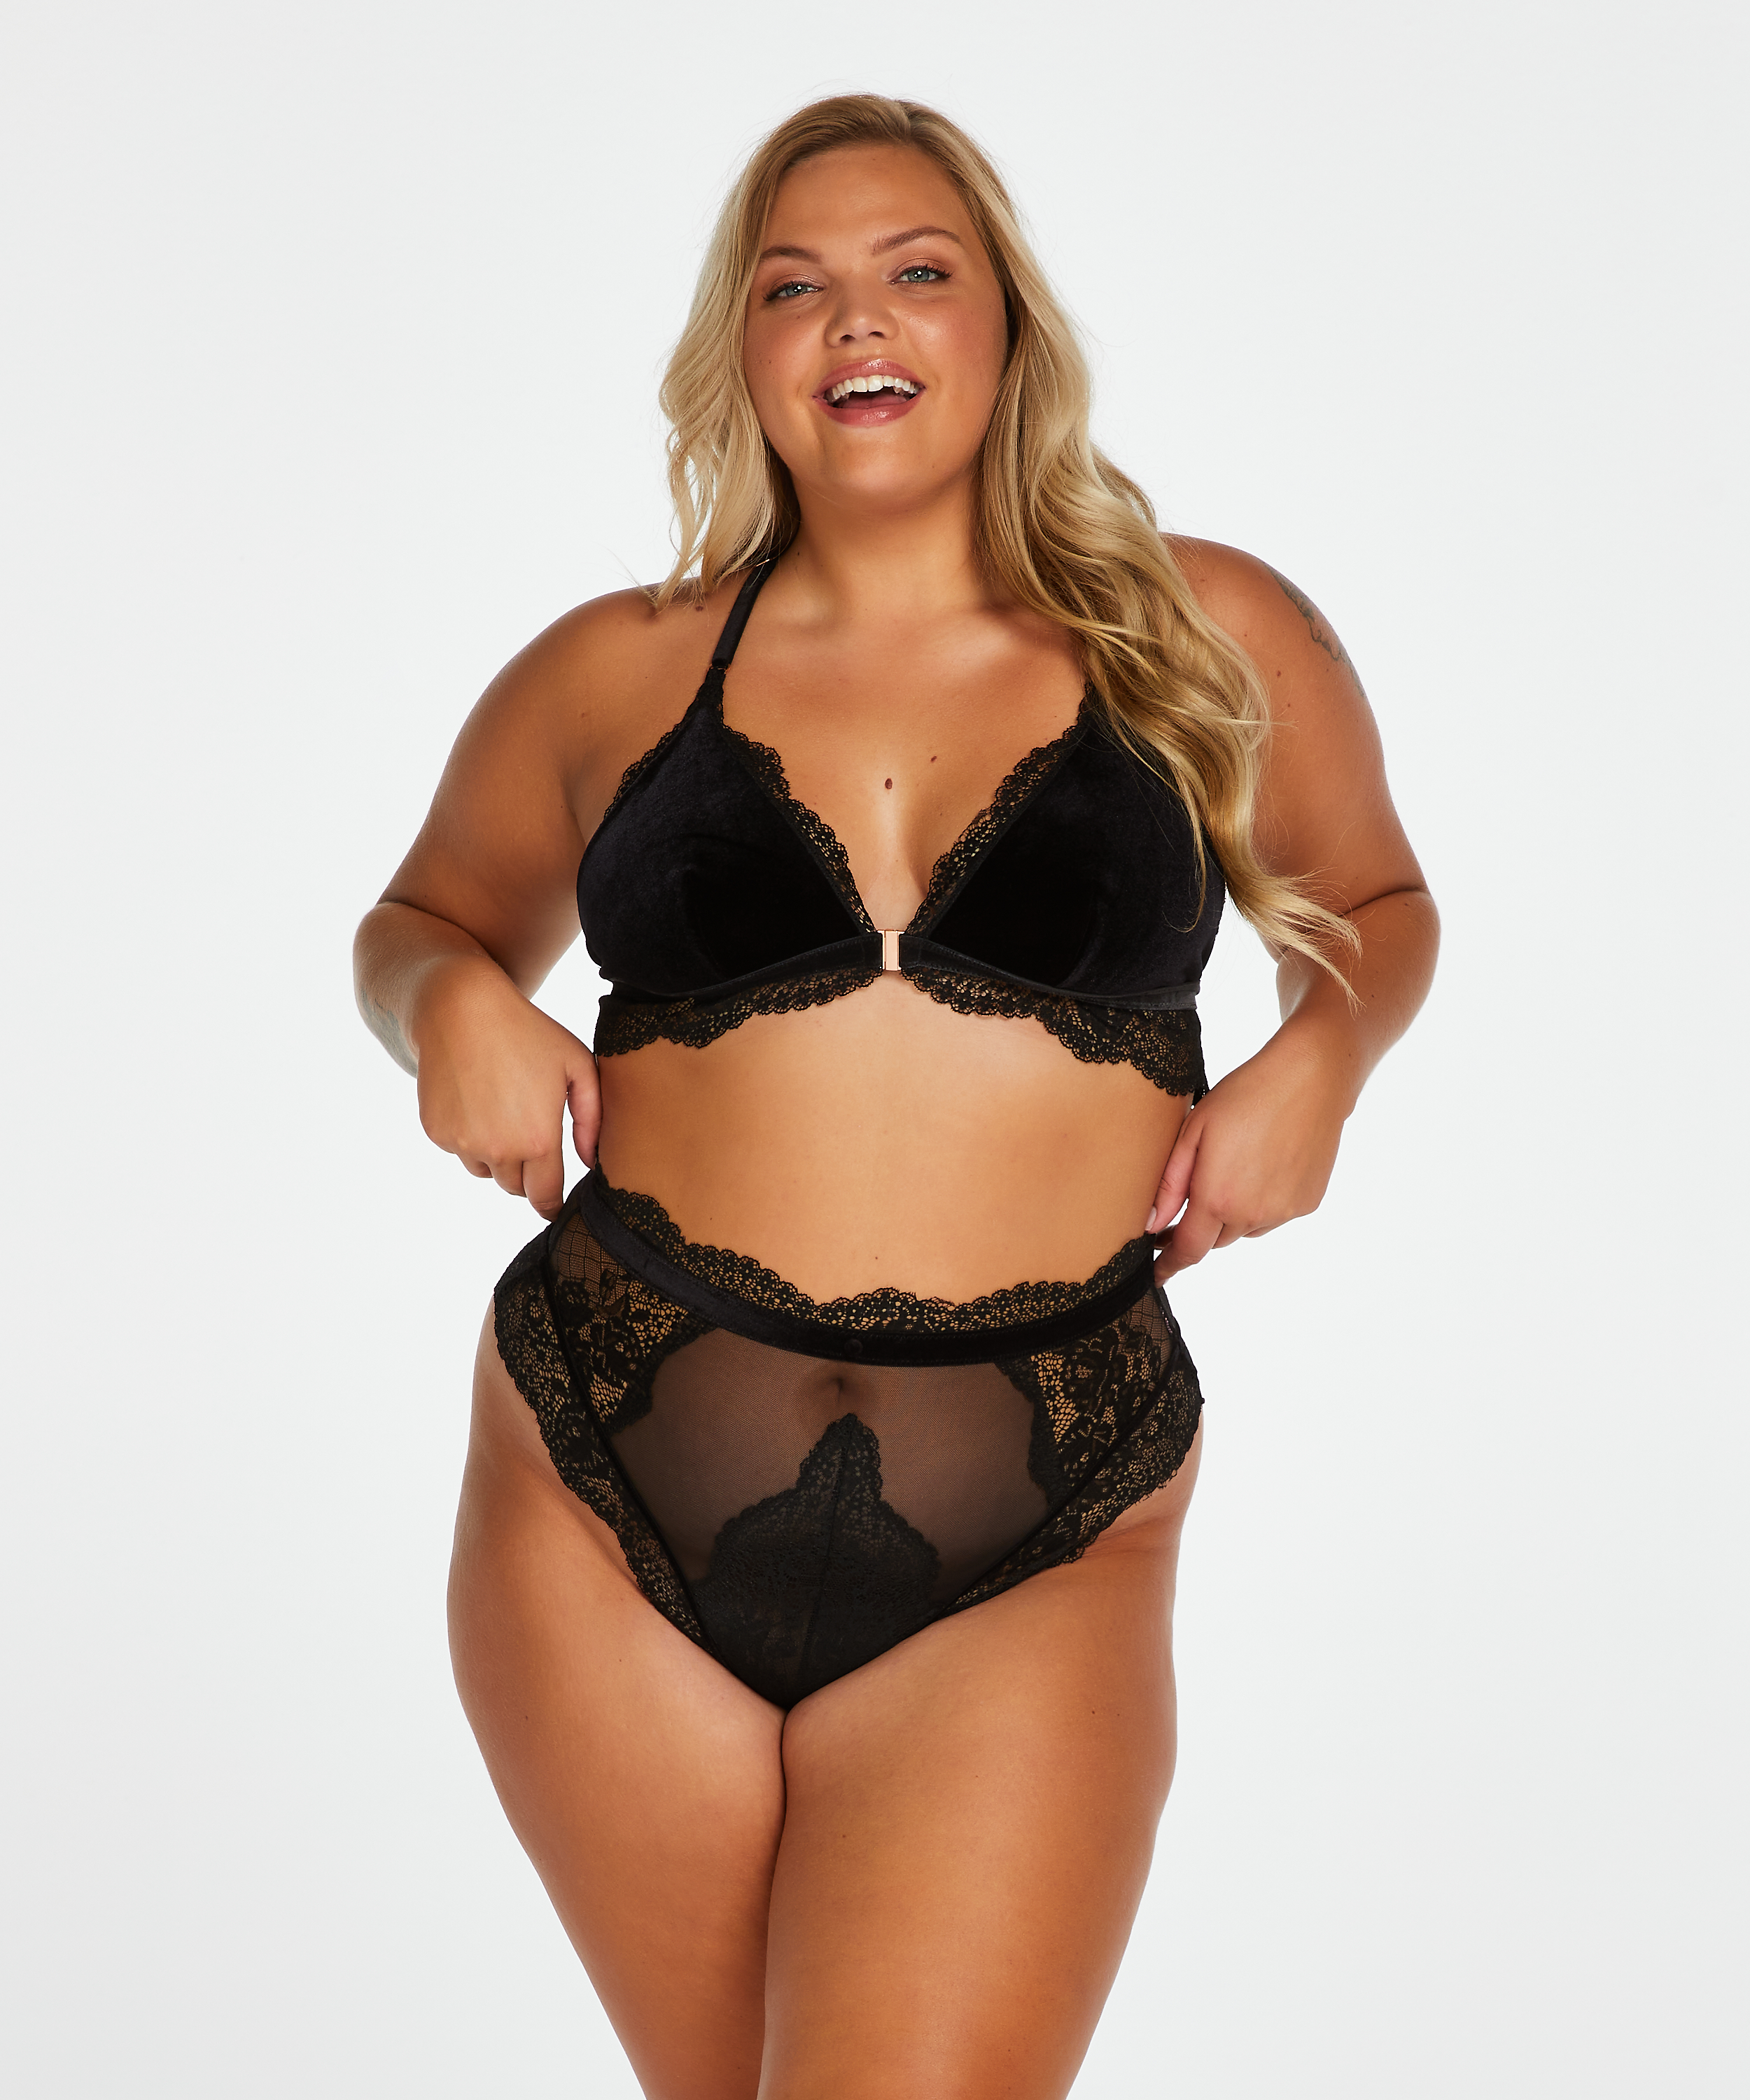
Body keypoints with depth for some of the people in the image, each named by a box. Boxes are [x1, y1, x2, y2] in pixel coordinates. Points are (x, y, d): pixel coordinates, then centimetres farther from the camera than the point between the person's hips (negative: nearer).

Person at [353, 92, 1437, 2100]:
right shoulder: (610, 677, 8)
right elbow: (424, 917, 24)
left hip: (1023, 1574, -1)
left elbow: (1374, 903, 22)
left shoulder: (1213, 641, 6)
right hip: (610, 1507, 2)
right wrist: (453, 1000, 1)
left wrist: (1319, 1053, 2)